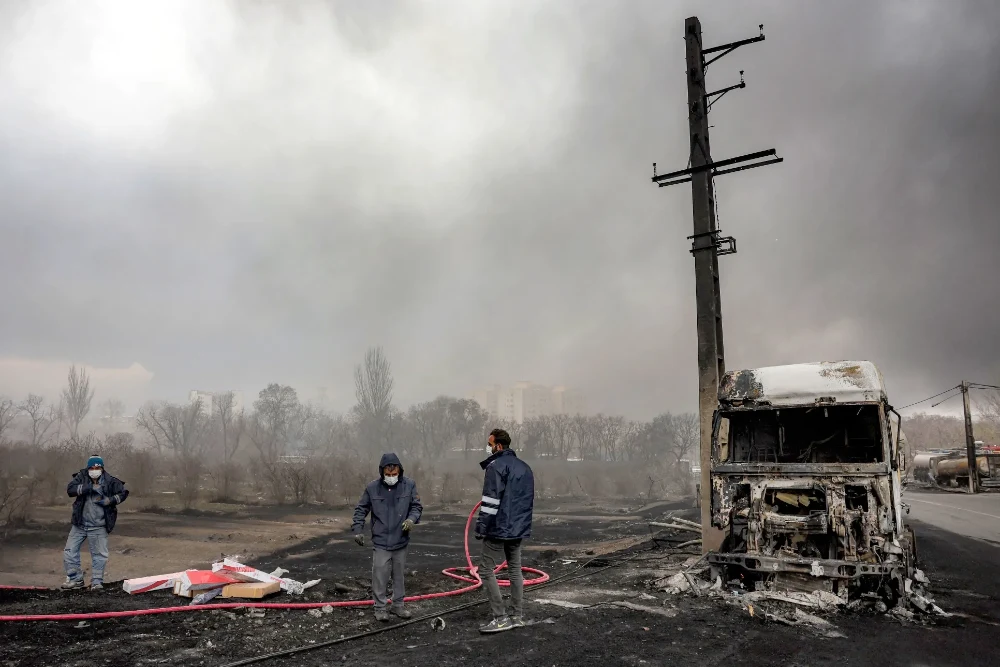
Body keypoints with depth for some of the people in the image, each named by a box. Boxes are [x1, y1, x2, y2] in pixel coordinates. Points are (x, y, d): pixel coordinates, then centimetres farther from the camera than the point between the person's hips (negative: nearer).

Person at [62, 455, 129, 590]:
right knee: (70, 551, 4)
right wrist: (87, 488, -28)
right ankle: (75, 579, 20)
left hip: (99, 527, -1)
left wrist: (109, 500, -13)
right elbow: (70, 489, -17)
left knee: (99, 554, 3)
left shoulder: (110, 481, -5)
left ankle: (96, 581, 15)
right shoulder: (81, 477, -3)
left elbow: (123, 493, 0)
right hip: (79, 524, 2)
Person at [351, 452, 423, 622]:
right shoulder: (372, 487, -7)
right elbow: (361, 509, 3)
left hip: (401, 541, 2)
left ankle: (398, 605, 29)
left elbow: (417, 506, 1)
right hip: (380, 541, -1)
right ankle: (380, 608, 15)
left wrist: (411, 519, -18)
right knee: (380, 576, 0)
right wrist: (358, 529, -2)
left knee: (399, 576, 14)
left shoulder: (409, 485, -7)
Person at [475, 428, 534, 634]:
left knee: (486, 570, -2)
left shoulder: (496, 466, -13)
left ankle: (501, 618, -4)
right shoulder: (525, 467, 14)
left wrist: (481, 527, -14)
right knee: (515, 569, 14)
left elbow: (490, 501, -19)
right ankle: (517, 616, 18)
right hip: (518, 529, 9)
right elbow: (529, 499, 21)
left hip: (498, 529, -9)